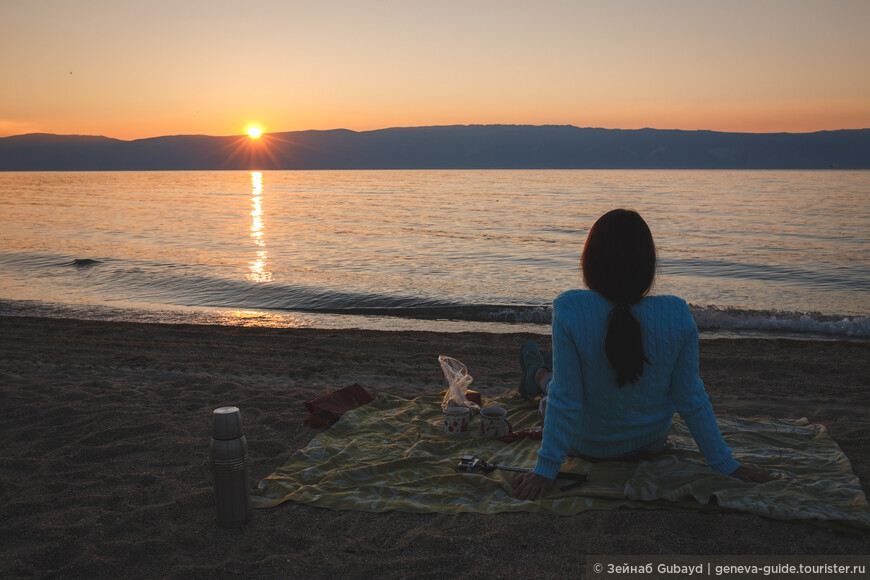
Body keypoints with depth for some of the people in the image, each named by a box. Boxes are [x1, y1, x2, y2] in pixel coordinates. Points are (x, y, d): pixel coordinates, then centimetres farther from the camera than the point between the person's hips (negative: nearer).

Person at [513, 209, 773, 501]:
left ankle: (539, 376, 64)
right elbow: (690, 397, -16)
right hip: (650, 445, 4)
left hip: (587, 447, -4)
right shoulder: (678, 315, -22)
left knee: (555, 384, 30)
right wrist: (725, 463, -3)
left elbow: (565, 398, -26)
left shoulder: (570, 309, -30)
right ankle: (541, 378, 66)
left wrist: (545, 470, -17)